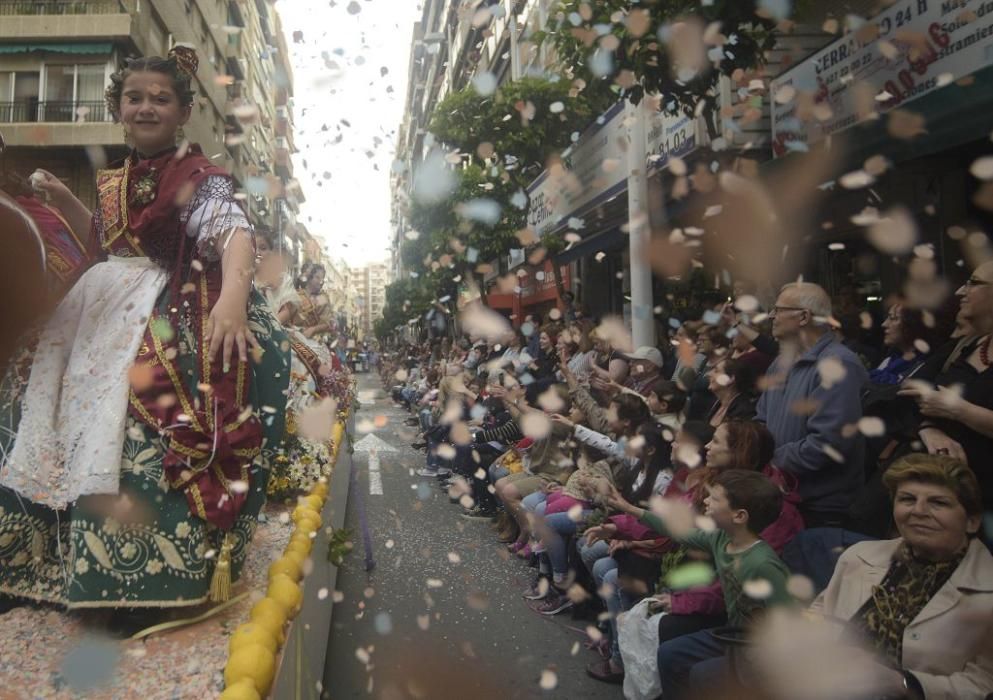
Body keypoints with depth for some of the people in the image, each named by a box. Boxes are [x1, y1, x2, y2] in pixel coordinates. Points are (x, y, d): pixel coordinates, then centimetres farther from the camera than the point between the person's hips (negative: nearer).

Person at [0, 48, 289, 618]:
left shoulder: (199, 175, -10)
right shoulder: (117, 178, 16)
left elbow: (233, 230, -30)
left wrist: (233, 295, -49)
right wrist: (64, 199, 16)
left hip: (169, 319, -9)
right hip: (104, 313, 9)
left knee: (142, 434, -23)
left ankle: (139, 575, -10)